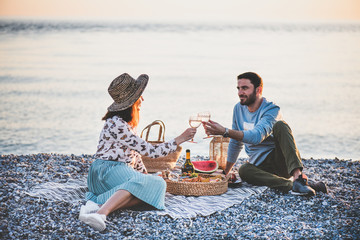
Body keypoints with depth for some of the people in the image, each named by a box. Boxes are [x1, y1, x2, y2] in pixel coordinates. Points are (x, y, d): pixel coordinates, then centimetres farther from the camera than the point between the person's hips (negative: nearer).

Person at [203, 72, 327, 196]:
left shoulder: (272, 110, -13)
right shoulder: (239, 109, 8)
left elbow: (257, 136, -31)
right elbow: (236, 142, 19)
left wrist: (225, 131, -39)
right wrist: (225, 172, 19)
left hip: (281, 161, -4)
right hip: (261, 165, 5)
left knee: (280, 125, -31)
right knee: (243, 170, -31)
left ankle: (298, 176, -48)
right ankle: (292, 185, -38)